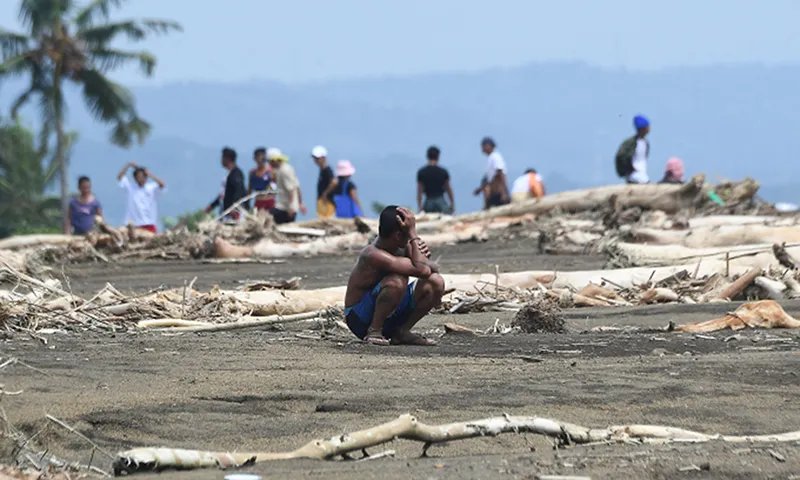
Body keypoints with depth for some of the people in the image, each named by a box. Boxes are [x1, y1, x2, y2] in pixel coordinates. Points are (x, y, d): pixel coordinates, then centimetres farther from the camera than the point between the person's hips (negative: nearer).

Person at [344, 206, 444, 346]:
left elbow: (434, 268, 2)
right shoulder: (374, 255, -28)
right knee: (397, 281, -35)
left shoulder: (400, 248, -1)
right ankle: (373, 332, -18)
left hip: (388, 319, 8)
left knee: (436, 283, -5)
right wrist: (413, 233, -29)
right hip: (360, 320, -8)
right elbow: (422, 270, -33)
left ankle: (401, 332, 3)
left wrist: (422, 255, -20)